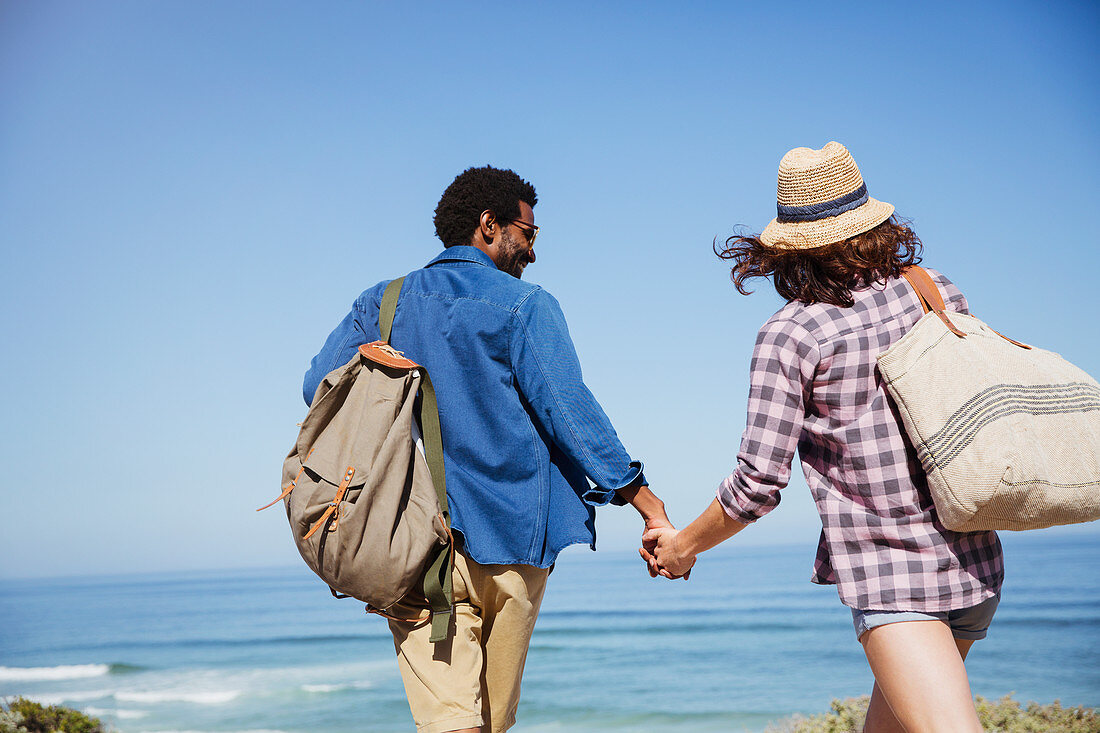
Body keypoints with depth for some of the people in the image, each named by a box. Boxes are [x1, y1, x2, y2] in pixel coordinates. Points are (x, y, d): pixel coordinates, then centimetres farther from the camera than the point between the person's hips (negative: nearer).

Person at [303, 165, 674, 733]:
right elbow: (569, 410, -9)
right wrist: (647, 502, -9)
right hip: (510, 536, -2)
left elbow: (319, 387, 5)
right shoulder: (524, 305, -1)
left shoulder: (381, 303, 12)